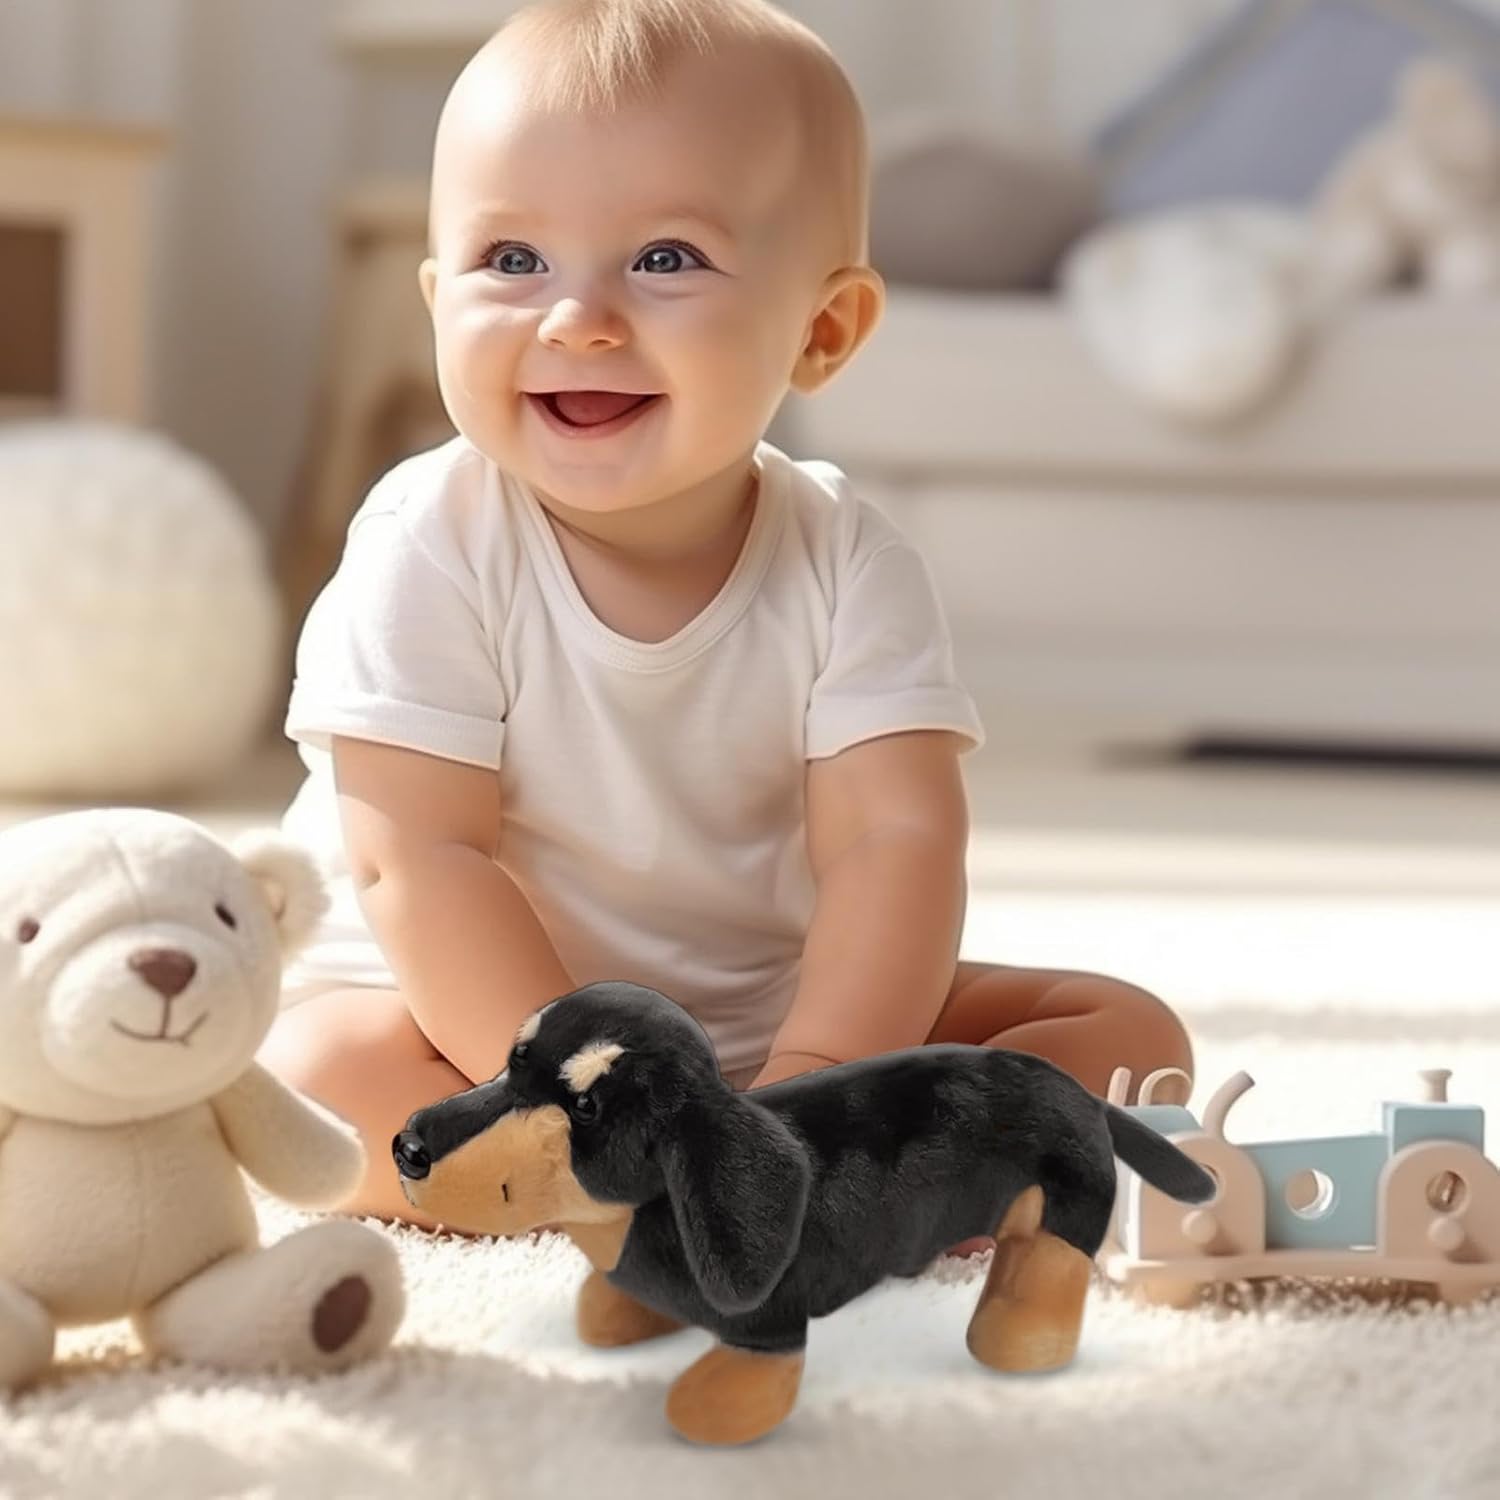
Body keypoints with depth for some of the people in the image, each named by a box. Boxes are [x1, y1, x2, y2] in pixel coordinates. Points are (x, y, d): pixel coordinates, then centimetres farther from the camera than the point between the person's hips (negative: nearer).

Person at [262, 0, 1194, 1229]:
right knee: (321, 1076, -34)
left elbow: (895, 841, -19)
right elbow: (414, 856, -21)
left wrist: (809, 1087, -34)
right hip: (478, 1012, -2)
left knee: (1130, 1038, -8)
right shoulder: (431, 547, -17)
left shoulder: (848, 564, -10)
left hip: (775, 1017, 3)